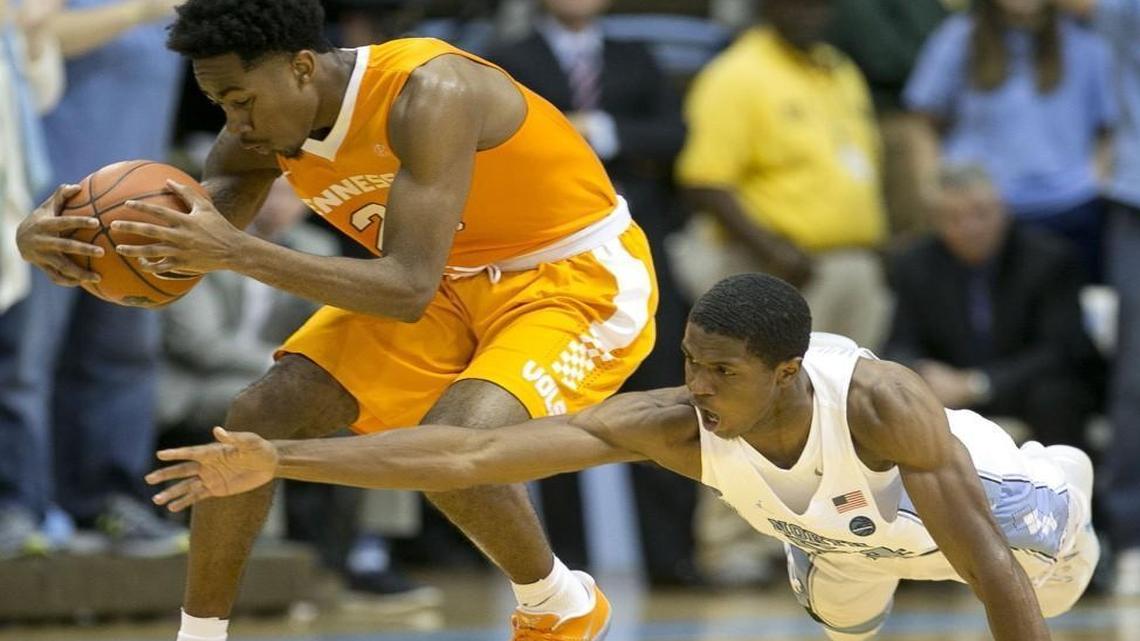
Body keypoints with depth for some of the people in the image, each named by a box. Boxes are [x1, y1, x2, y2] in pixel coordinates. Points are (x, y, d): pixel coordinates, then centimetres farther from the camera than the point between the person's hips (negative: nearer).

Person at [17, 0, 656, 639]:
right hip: (453, 282, 8)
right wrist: (59, 240, -32)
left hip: (580, 281, -8)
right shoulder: (264, 132, -10)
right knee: (258, 418, -7)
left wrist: (239, 251, -46)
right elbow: (178, 254, -9)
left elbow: (409, 291, -38)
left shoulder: (428, 94, -33)